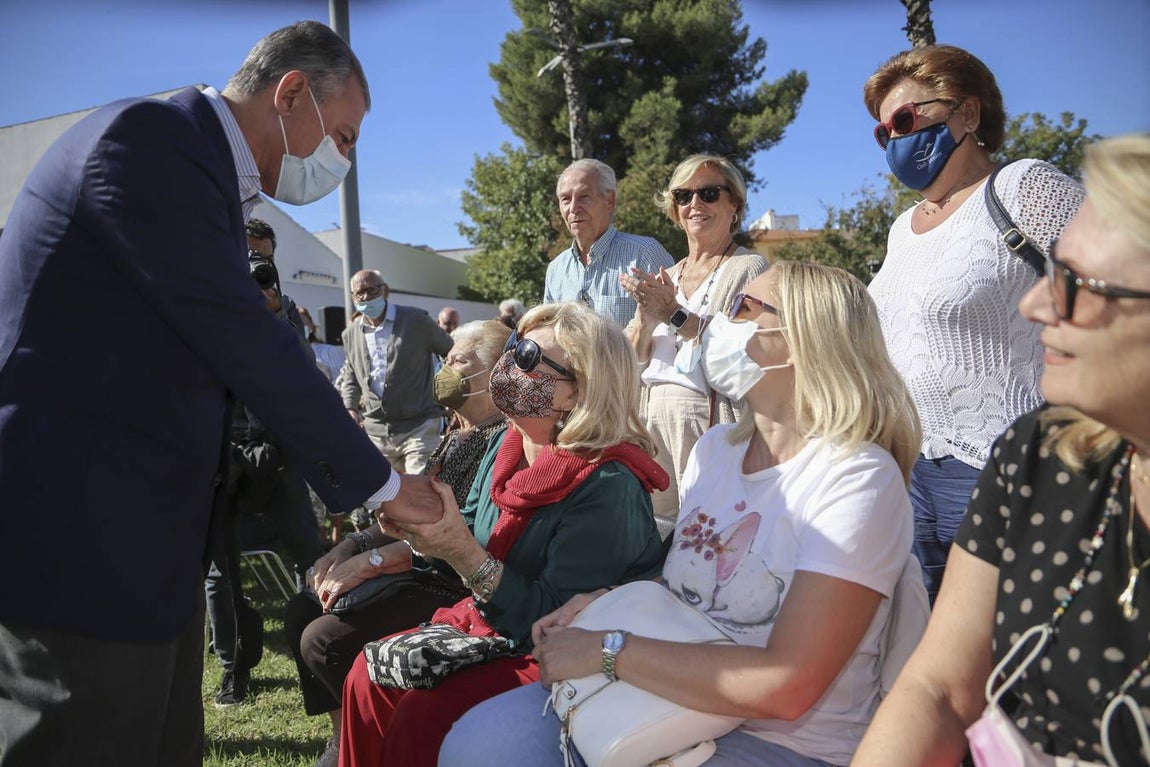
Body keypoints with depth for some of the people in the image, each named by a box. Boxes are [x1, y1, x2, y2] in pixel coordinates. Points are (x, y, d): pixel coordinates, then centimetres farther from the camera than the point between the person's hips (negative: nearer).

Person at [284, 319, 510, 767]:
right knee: (301, 611, 7)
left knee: (324, 639, -17)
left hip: (451, 592, -10)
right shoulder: (455, 436, 13)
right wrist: (349, 547, 2)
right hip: (417, 577, 10)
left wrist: (371, 561, -21)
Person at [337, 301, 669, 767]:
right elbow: (470, 533, 8)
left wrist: (462, 553, -34)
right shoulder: (508, 445, -2)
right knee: (371, 675, 0)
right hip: (487, 624, 8)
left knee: (421, 719, -19)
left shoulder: (606, 487, -27)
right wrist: (421, 528, -13)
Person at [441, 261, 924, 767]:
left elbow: (783, 687, -25)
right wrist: (605, 604, -4)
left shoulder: (856, 478, -18)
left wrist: (608, 651, -21)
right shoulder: (715, 447, 6)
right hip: (666, 699, 6)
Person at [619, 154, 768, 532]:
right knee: (655, 524, 6)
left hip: (709, 418, -6)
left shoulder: (748, 268, -3)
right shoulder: (666, 277, 16)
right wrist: (646, 317, -8)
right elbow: (635, 356, 12)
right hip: (654, 416, 6)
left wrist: (676, 315, -16)